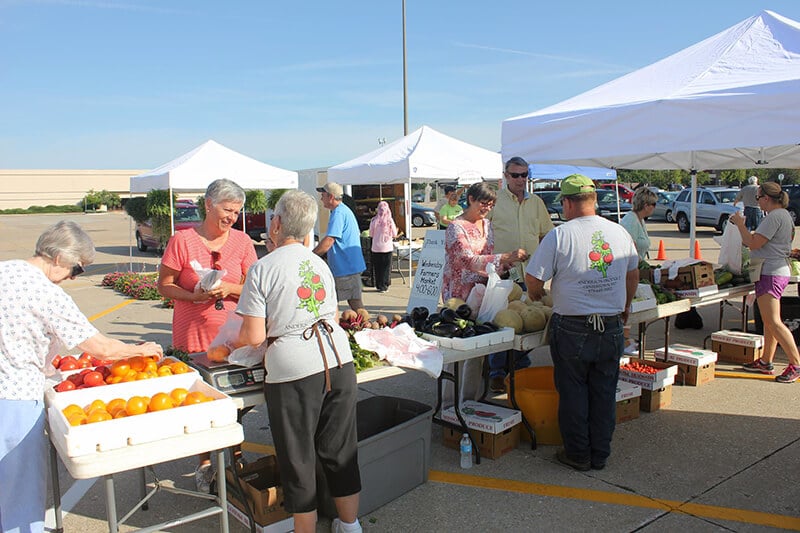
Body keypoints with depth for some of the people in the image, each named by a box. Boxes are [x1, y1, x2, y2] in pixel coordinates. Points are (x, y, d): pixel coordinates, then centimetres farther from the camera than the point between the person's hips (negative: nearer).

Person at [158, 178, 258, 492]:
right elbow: (164, 286, -1)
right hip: (193, 335, -2)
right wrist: (193, 296, -18)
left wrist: (229, 288, -15)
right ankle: (205, 462, 26)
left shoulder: (242, 242, 3)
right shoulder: (182, 240, -5)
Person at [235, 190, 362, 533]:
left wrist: (229, 343, 12)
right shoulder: (320, 263, 12)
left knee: (298, 459, 10)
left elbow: (254, 336, -9)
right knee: (341, 450, 18)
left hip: (293, 369, -6)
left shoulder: (262, 269, -6)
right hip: (339, 362, 6)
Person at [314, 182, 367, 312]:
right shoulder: (346, 210, 16)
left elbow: (329, 240, -26)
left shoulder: (338, 213, -17)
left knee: (354, 302, -5)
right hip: (351, 265, 11)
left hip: (346, 267, -11)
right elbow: (357, 234, 25)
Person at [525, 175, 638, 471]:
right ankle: (600, 455, 24)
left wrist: (536, 296, 11)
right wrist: (625, 308, 31)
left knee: (573, 393, 10)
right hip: (611, 327, 4)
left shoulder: (559, 236, -12)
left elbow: (534, 280, -11)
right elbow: (633, 275, 16)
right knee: (604, 393, 14)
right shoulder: (620, 233, 3)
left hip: (572, 328, -4)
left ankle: (578, 454, 20)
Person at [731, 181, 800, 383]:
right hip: (778, 271, 11)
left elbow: (754, 243, -19)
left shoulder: (774, 217, -16)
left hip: (771, 273, -11)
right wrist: (742, 225, 20)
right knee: (769, 321, 14)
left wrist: (740, 224, -8)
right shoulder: (784, 215, 18)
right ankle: (766, 361, 21)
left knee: (773, 322, -11)